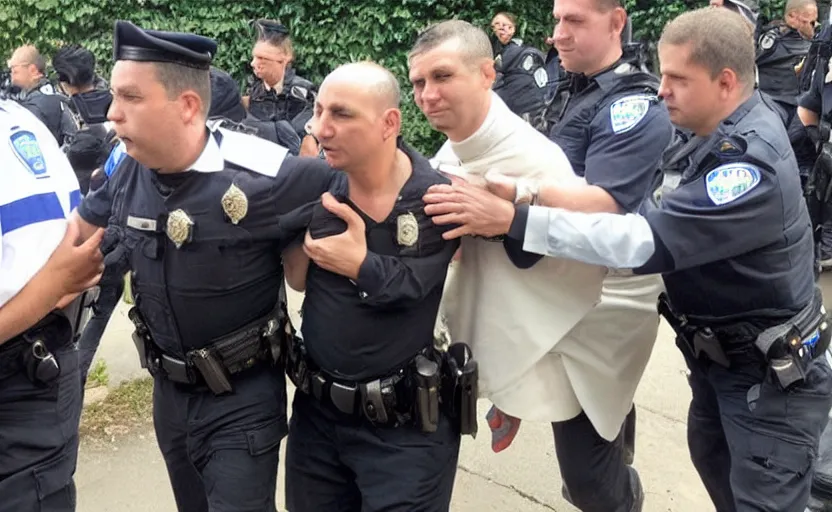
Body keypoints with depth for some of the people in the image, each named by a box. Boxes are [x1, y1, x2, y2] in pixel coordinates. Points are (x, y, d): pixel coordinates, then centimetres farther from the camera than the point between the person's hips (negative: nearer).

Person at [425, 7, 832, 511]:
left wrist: (513, 219, -38)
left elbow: (646, 241, -37)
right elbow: (660, 216, 1)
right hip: (721, 354, 9)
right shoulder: (724, 132, 1)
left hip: (772, 373, -9)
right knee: (715, 464, 26)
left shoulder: (752, 162, -30)